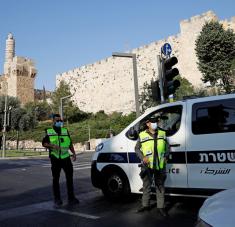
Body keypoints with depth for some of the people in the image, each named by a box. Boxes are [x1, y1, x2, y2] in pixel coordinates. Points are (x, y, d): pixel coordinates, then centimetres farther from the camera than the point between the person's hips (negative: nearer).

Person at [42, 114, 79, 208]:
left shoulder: (65, 131, 14)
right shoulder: (48, 132, 5)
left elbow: (70, 144, 17)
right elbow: (44, 143, 2)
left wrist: (74, 153, 6)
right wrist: (52, 145, -16)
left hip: (66, 158, 3)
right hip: (55, 159, -2)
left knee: (69, 177, 4)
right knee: (56, 179, 4)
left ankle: (71, 198, 15)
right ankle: (57, 200, 15)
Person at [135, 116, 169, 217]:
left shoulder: (163, 134, 6)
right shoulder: (142, 135, -2)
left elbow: (167, 147, 13)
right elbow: (137, 148, 4)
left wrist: (166, 157, -2)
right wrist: (142, 157, -9)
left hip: (160, 166, 1)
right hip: (147, 166, -1)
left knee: (160, 186, 9)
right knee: (146, 185, 11)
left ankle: (161, 207, 19)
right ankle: (145, 205, 26)